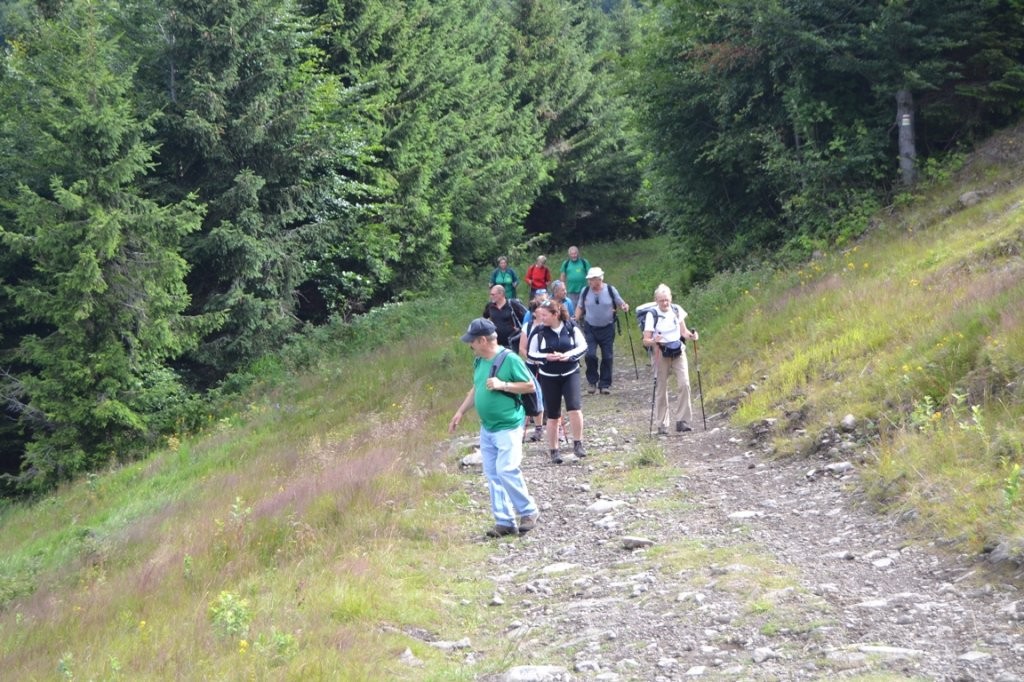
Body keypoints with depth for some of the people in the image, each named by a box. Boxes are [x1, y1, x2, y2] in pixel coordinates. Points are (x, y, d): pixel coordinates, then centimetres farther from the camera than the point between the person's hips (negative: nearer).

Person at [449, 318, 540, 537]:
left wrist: (503, 385, -20)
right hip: (486, 427, 8)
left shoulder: (510, 359, -14)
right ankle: (504, 521, 12)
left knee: (507, 471, -14)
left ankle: (529, 512, 5)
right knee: (492, 475, 6)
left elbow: (530, 386, -11)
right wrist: (460, 413, 19)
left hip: (508, 427, -8)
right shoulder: (479, 361, 9)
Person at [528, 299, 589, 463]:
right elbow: (530, 354, -1)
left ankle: (578, 444, -2)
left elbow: (583, 346, 0)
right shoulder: (539, 332, -7)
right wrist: (546, 357, -19)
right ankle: (553, 450, 19)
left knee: (574, 407, -18)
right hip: (548, 377, 0)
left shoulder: (571, 328, -6)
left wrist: (569, 355, -18)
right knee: (553, 415, 5)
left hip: (570, 374, 0)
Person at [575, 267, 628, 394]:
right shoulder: (585, 291, -1)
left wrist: (625, 307, -19)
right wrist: (575, 320, -4)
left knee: (607, 357, 3)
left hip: (607, 328, 0)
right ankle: (592, 381, 6)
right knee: (590, 355, -13)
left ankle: (605, 384, 15)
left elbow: (621, 303, 4)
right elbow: (580, 307, 11)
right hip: (590, 328, 0)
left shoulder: (610, 290, -5)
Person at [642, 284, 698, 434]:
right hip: (661, 354, -3)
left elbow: (683, 331, 11)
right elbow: (645, 340, -11)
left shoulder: (677, 310, 2)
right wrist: (653, 341, -32)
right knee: (661, 389, 2)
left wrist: (691, 335, -11)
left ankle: (682, 420, -6)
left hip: (678, 352, 3)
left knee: (684, 384, -12)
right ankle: (662, 425, 12)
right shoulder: (652, 315, -9)